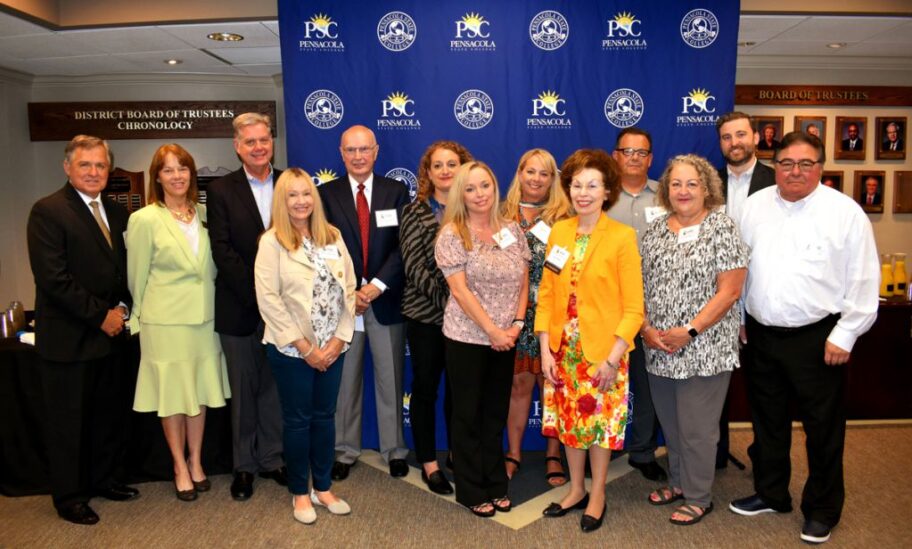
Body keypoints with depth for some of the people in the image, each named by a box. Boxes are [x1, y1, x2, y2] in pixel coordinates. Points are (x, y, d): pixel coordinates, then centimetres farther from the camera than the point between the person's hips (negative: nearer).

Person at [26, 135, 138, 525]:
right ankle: (69, 496, 25)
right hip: (68, 338, -6)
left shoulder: (116, 212, 8)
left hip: (109, 333, 6)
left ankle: (102, 479, 35)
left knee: (110, 413, 17)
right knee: (68, 420, 8)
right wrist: (100, 316, -16)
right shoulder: (48, 211, -12)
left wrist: (122, 308, -3)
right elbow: (53, 278, -19)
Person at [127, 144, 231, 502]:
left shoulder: (203, 214, 3)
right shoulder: (145, 220, -9)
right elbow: (137, 276, -2)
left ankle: (195, 462, 29)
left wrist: (211, 304, 9)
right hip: (166, 321, -4)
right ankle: (180, 468, 24)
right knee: (172, 396, 8)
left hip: (204, 318, 4)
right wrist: (143, 316, 5)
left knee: (199, 392, 13)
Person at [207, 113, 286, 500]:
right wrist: (257, 294, -15)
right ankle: (244, 465, 26)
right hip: (239, 308, -1)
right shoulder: (220, 190, 0)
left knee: (276, 387, 11)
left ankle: (272, 459, 26)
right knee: (243, 390, 11)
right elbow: (222, 251, -8)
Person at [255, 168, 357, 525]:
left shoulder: (333, 237, 4)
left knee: (325, 416, 13)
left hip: (332, 348, 4)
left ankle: (322, 487, 29)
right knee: (297, 420, 9)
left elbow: (349, 289, 3)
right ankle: (300, 492, 25)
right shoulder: (272, 242, -8)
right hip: (291, 350, -4)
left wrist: (338, 340, -6)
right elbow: (268, 300, -14)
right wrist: (305, 347, -15)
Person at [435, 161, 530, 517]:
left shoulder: (512, 230, 5)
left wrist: (517, 323, -5)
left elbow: (523, 281, 8)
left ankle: (496, 484, 30)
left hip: (506, 338, 4)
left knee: (497, 412, 14)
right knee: (468, 414, 8)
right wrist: (492, 330, -15)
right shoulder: (452, 234, -9)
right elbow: (459, 290, -14)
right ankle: (471, 491, 22)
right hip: (467, 338, -4)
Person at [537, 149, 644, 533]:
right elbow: (546, 294, 3)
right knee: (568, 420, 15)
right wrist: (545, 350, -2)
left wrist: (612, 359, -15)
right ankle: (576, 489, 36)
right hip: (564, 350, 4)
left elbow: (633, 307, -10)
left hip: (603, 352, -4)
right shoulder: (559, 232, 3)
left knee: (601, 422, 9)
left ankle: (597, 496, 31)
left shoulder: (622, 236, -10)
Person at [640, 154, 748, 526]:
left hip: (704, 351, -5)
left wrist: (689, 332, -17)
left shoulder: (722, 229, -8)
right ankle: (678, 481, 37)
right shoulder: (655, 231, 8)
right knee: (670, 422, 17)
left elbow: (729, 291, -13)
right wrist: (646, 328, -3)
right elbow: (641, 285, 10)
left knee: (696, 428, 4)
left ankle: (698, 497, 23)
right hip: (659, 351, 5)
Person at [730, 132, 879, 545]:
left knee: (823, 427, 10)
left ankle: (822, 509, 28)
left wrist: (844, 335, -11)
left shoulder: (845, 212, -7)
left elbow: (863, 279, -8)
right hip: (760, 335, 4)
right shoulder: (754, 206, 5)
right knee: (767, 421, 17)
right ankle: (770, 494, 36)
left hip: (817, 338, -4)